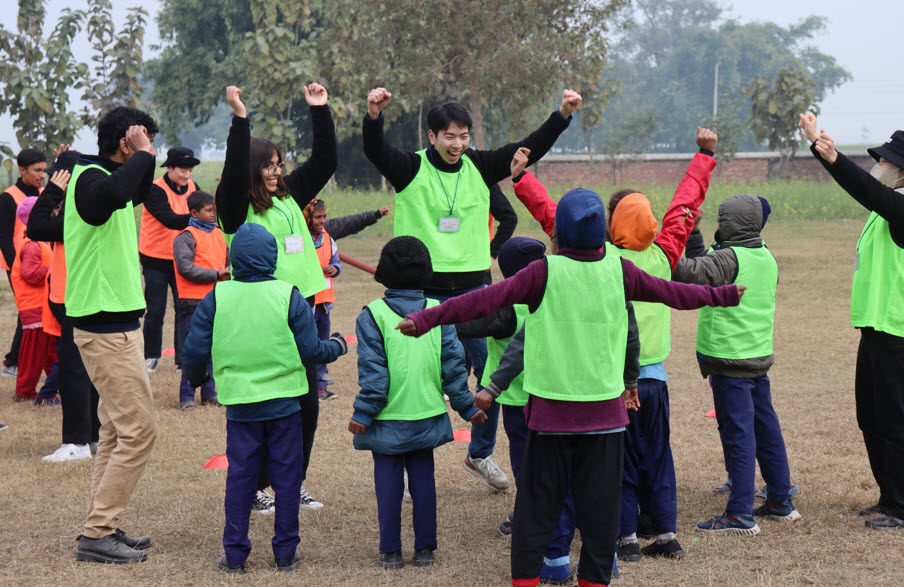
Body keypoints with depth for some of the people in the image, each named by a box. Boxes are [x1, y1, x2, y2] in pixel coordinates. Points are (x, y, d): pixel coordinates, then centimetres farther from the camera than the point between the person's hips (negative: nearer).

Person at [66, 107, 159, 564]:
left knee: (116, 432, 15)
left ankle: (101, 527, 20)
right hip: (107, 329, -10)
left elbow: (138, 193, 36)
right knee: (138, 431, -9)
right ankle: (97, 535, -5)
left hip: (112, 324, 10)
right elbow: (113, 193, -43)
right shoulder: (89, 178, -17)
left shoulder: (106, 176, 12)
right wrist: (142, 155, -28)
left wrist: (145, 159, 18)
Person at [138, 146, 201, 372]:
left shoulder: (191, 187, 5)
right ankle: (151, 356, 19)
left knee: (184, 308, -1)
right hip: (156, 259, -4)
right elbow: (170, 220, -29)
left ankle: (184, 358, 4)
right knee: (155, 310, 4)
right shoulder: (155, 190, -15)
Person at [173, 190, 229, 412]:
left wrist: (228, 273, 3)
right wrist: (215, 274, -14)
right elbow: (186, 268, -17)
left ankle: (209, 393, 20)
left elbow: (228, 260, 25)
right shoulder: (186, 237, -8)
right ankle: (186, 397, 0)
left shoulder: (218, 234, 16)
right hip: (195, 301, -7)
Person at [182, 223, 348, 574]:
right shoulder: (289, 297, -7)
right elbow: (311, 351, -4)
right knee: (286, 477, 9)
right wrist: (337, 346, 17)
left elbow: (195, 350, -2)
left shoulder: (216, 298, -5)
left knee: (239, 477, 9)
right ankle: (286, 553, 14)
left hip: (239, 406, 1)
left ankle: (234, 554, 11)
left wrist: (196, 377, 20)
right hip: (283, 404, -1)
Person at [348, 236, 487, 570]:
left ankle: (390, 551, 10)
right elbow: (453, 364, 2)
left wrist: (363, 414, -8)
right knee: (423, 480, 11)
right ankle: (425, 549, 14)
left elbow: (373, 371, -12)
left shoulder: (373, 315, -9)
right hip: (427, 416, 3)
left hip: (387, 419, -3)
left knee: (388, 483, 6)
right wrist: (467, 406, 9)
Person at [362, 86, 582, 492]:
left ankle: (481, 454, 25)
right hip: (424, 295, -4)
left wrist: (563, 115, -7)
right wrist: (374, 115, -41)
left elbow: (530, 150, 4)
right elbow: (375, 150, -22)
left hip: (473, 291, 4)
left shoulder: (480, 168, 6)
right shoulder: (410, 169, -5)